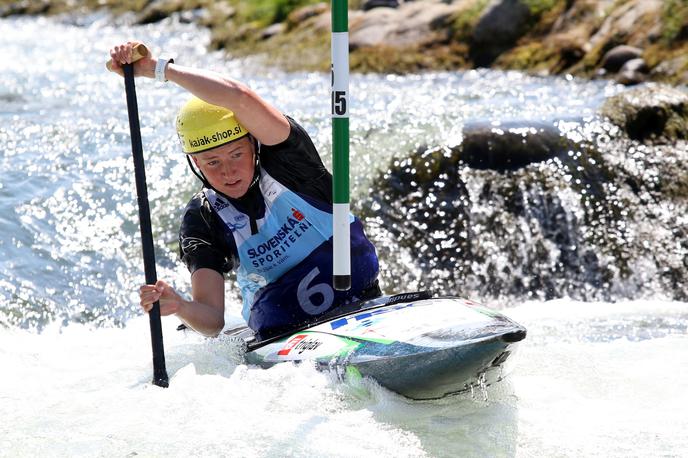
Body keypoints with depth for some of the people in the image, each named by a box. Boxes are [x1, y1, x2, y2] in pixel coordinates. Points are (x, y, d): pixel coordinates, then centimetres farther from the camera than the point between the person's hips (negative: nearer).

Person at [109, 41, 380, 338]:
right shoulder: (201, 221, -3)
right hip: (284, 333, 3)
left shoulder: (287, 156, -9)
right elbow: (213, 321, -12)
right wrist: (179, 307, -35)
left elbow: (239, 98, -30)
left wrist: (156, 68, -23)